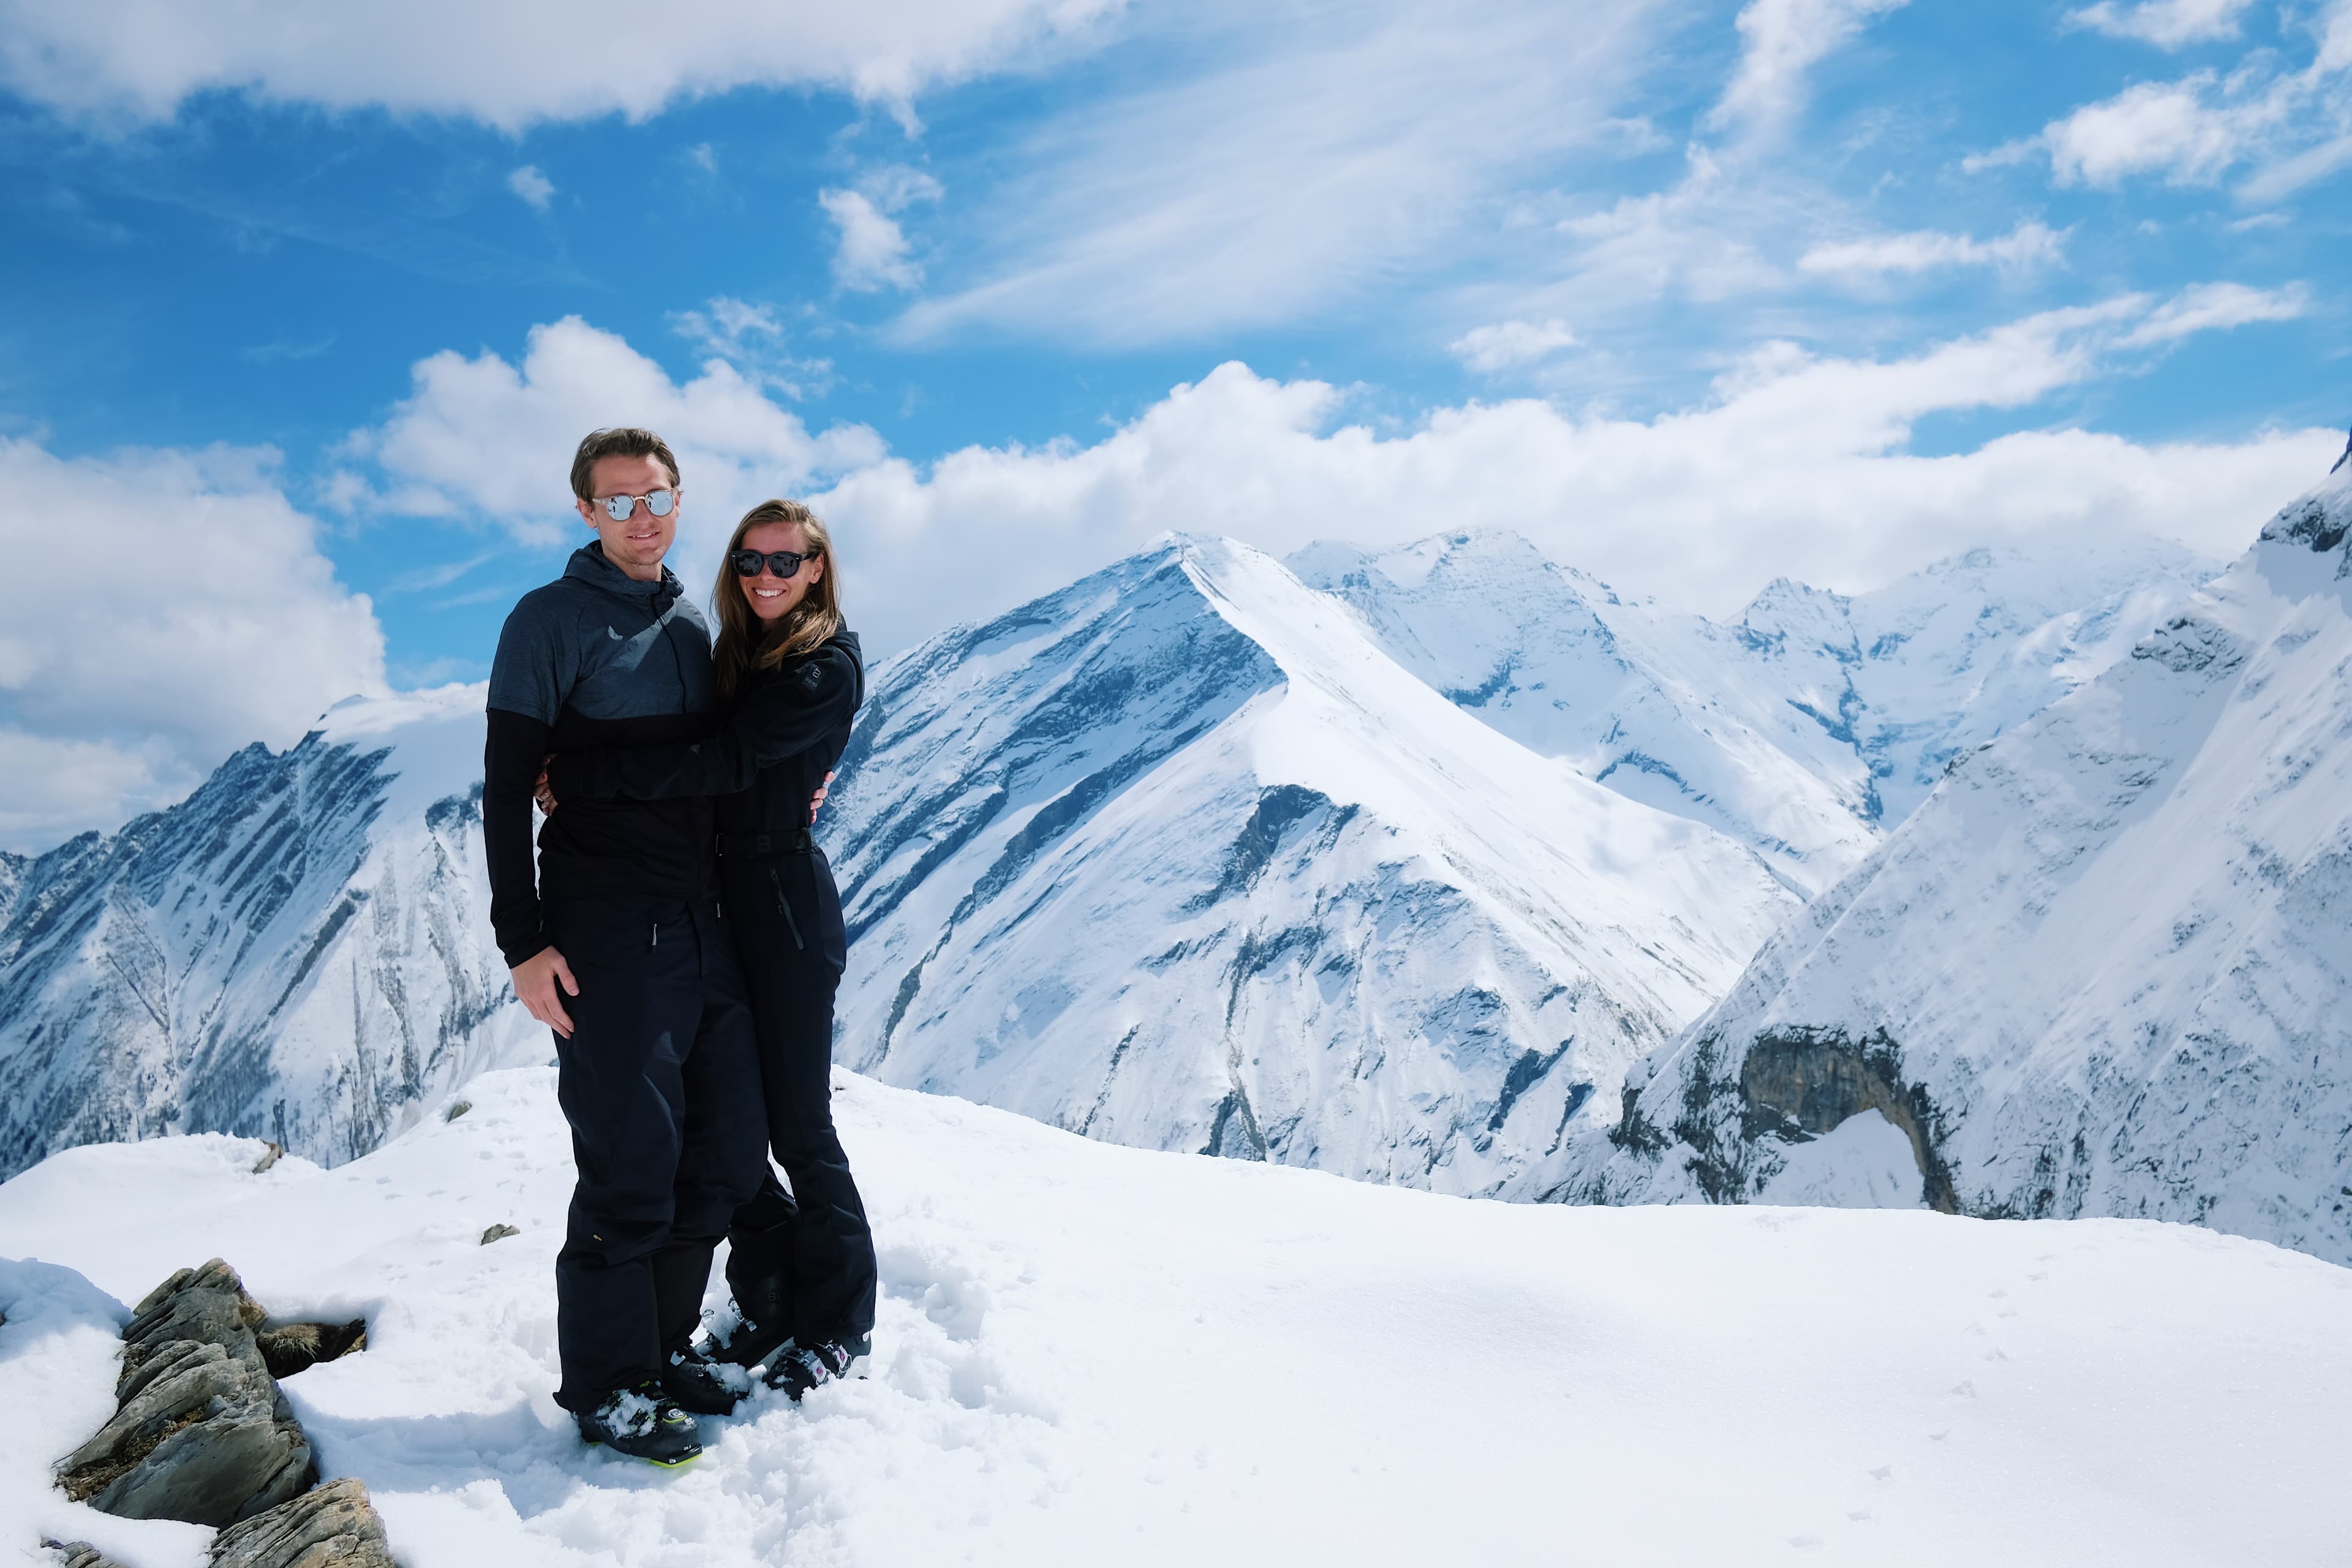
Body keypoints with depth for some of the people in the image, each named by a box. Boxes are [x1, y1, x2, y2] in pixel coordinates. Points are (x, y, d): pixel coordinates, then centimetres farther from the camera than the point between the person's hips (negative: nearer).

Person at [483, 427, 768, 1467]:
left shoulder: (690, 628, 16)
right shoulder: (553, 620, -3)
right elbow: (507, 785, -8)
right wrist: (522, 940, -14)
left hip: (704, 927, 7)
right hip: (605, 933, -7)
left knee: (727, 1157, 10)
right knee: (632, 1164, -4)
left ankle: (661, 1348, 27)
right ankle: (609, 1388, 12)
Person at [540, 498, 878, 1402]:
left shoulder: (830, 668, -9)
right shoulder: (732, 656, 15)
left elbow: (726, 764, -20)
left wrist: (584, 778, -21)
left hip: (786, 909, -7)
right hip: (719, 906, 7)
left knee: (797, 1124, 1)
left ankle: (839, 1328, 17)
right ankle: (770, 1307, 24)